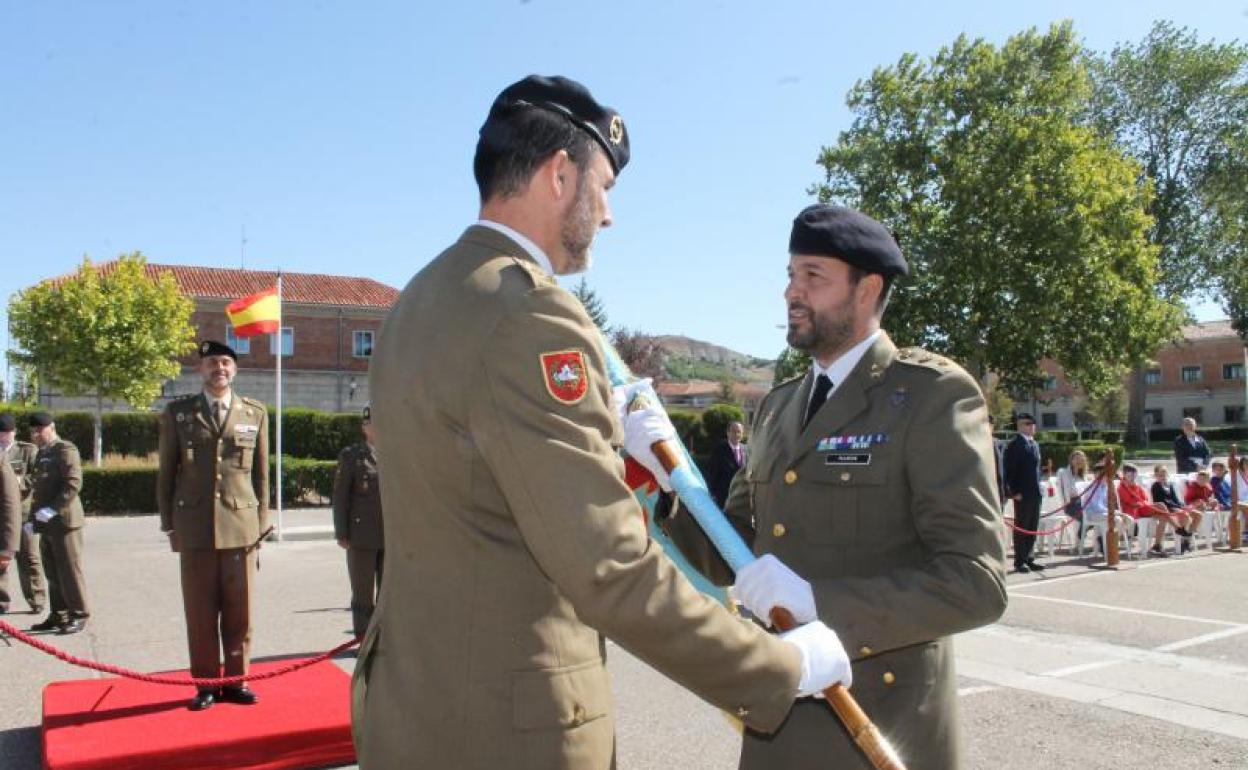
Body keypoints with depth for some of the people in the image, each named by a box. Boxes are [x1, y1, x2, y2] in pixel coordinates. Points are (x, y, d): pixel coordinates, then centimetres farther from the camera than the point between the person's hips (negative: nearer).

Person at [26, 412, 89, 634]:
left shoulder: (65, 449, -7)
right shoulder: (41, 454, 20)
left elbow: (73, 483, -17)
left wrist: (53, 509, -23)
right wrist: (34, 518, 17)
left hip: (64, 521, -8)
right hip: (47, 525, 8)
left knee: (69, 571, -3)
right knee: (53, 574, 11)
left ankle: (79, 615, 4)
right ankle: (58, 616, 18)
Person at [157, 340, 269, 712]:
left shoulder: (255, 413, 8)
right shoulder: (177, 413, 7)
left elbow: (261, 473, 9)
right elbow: (166, 473, 9)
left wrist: (261, 524, 5)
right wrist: (169, 526, 6)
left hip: (241, 526, 0)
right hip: (194, 528, 0)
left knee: (239, 610, 5)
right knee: (200, 611, 5)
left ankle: (236, 680, 18)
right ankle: (206, 684, 17)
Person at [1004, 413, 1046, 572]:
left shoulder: (1035, 444, 16)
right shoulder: (1014, 445, -8)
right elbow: (1009, 470, -12)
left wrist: (1039, 489, 14)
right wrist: (1014, 492, -16)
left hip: (1035, 493, 7)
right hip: (1022, 494, -7)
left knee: (1032, 528, 11)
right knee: (1021, 528, -1)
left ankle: (1028, 559, 19)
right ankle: (1019, 561, 5)